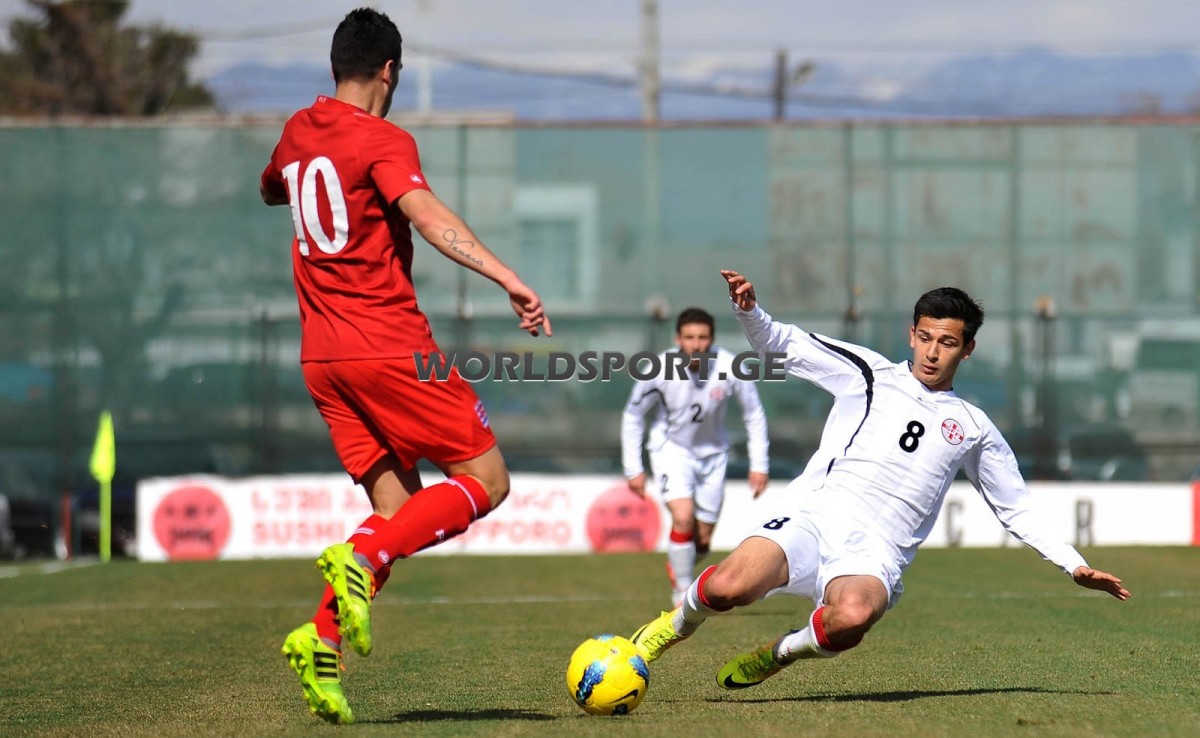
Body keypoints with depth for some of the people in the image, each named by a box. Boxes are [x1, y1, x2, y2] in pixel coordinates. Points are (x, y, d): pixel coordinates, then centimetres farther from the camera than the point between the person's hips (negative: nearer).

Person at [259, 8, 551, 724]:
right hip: (390, 344, -7)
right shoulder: (384, 142, -9)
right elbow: (431, 219, -26)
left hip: (322, 355, 8)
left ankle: (323, 641, -10)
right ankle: (360, 558, -20)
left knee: (400, 512, 9)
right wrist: (511, 279, -35)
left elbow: (271, 189, 37)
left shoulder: (298, 135, 13)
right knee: (485, 480, 0)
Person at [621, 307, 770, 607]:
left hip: (712, 453, 2)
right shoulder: (659, 371, -22)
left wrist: (759, 465, -6)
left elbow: (754, 414, -5)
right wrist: (633, 468, -6)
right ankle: (682, 593, -9)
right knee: (683, 518, -24)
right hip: (671, 449, -2)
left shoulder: (730, 369, -21)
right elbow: (632, 416, -6)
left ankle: (676, 569, 38)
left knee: (703, 539, 5)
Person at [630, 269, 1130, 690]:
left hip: (874, 557, 1)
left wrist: (1075, 566, 19)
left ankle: (778, 654, -5)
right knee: (727, 587, -32)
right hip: (811, 519, -1)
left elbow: (1015, 509, 27)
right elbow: (783, 344, 14)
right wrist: (748, 311, -8)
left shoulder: (972, 427, 20)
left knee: (851, 617, -39)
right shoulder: (868, 373, 15)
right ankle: (676, 624, 5)